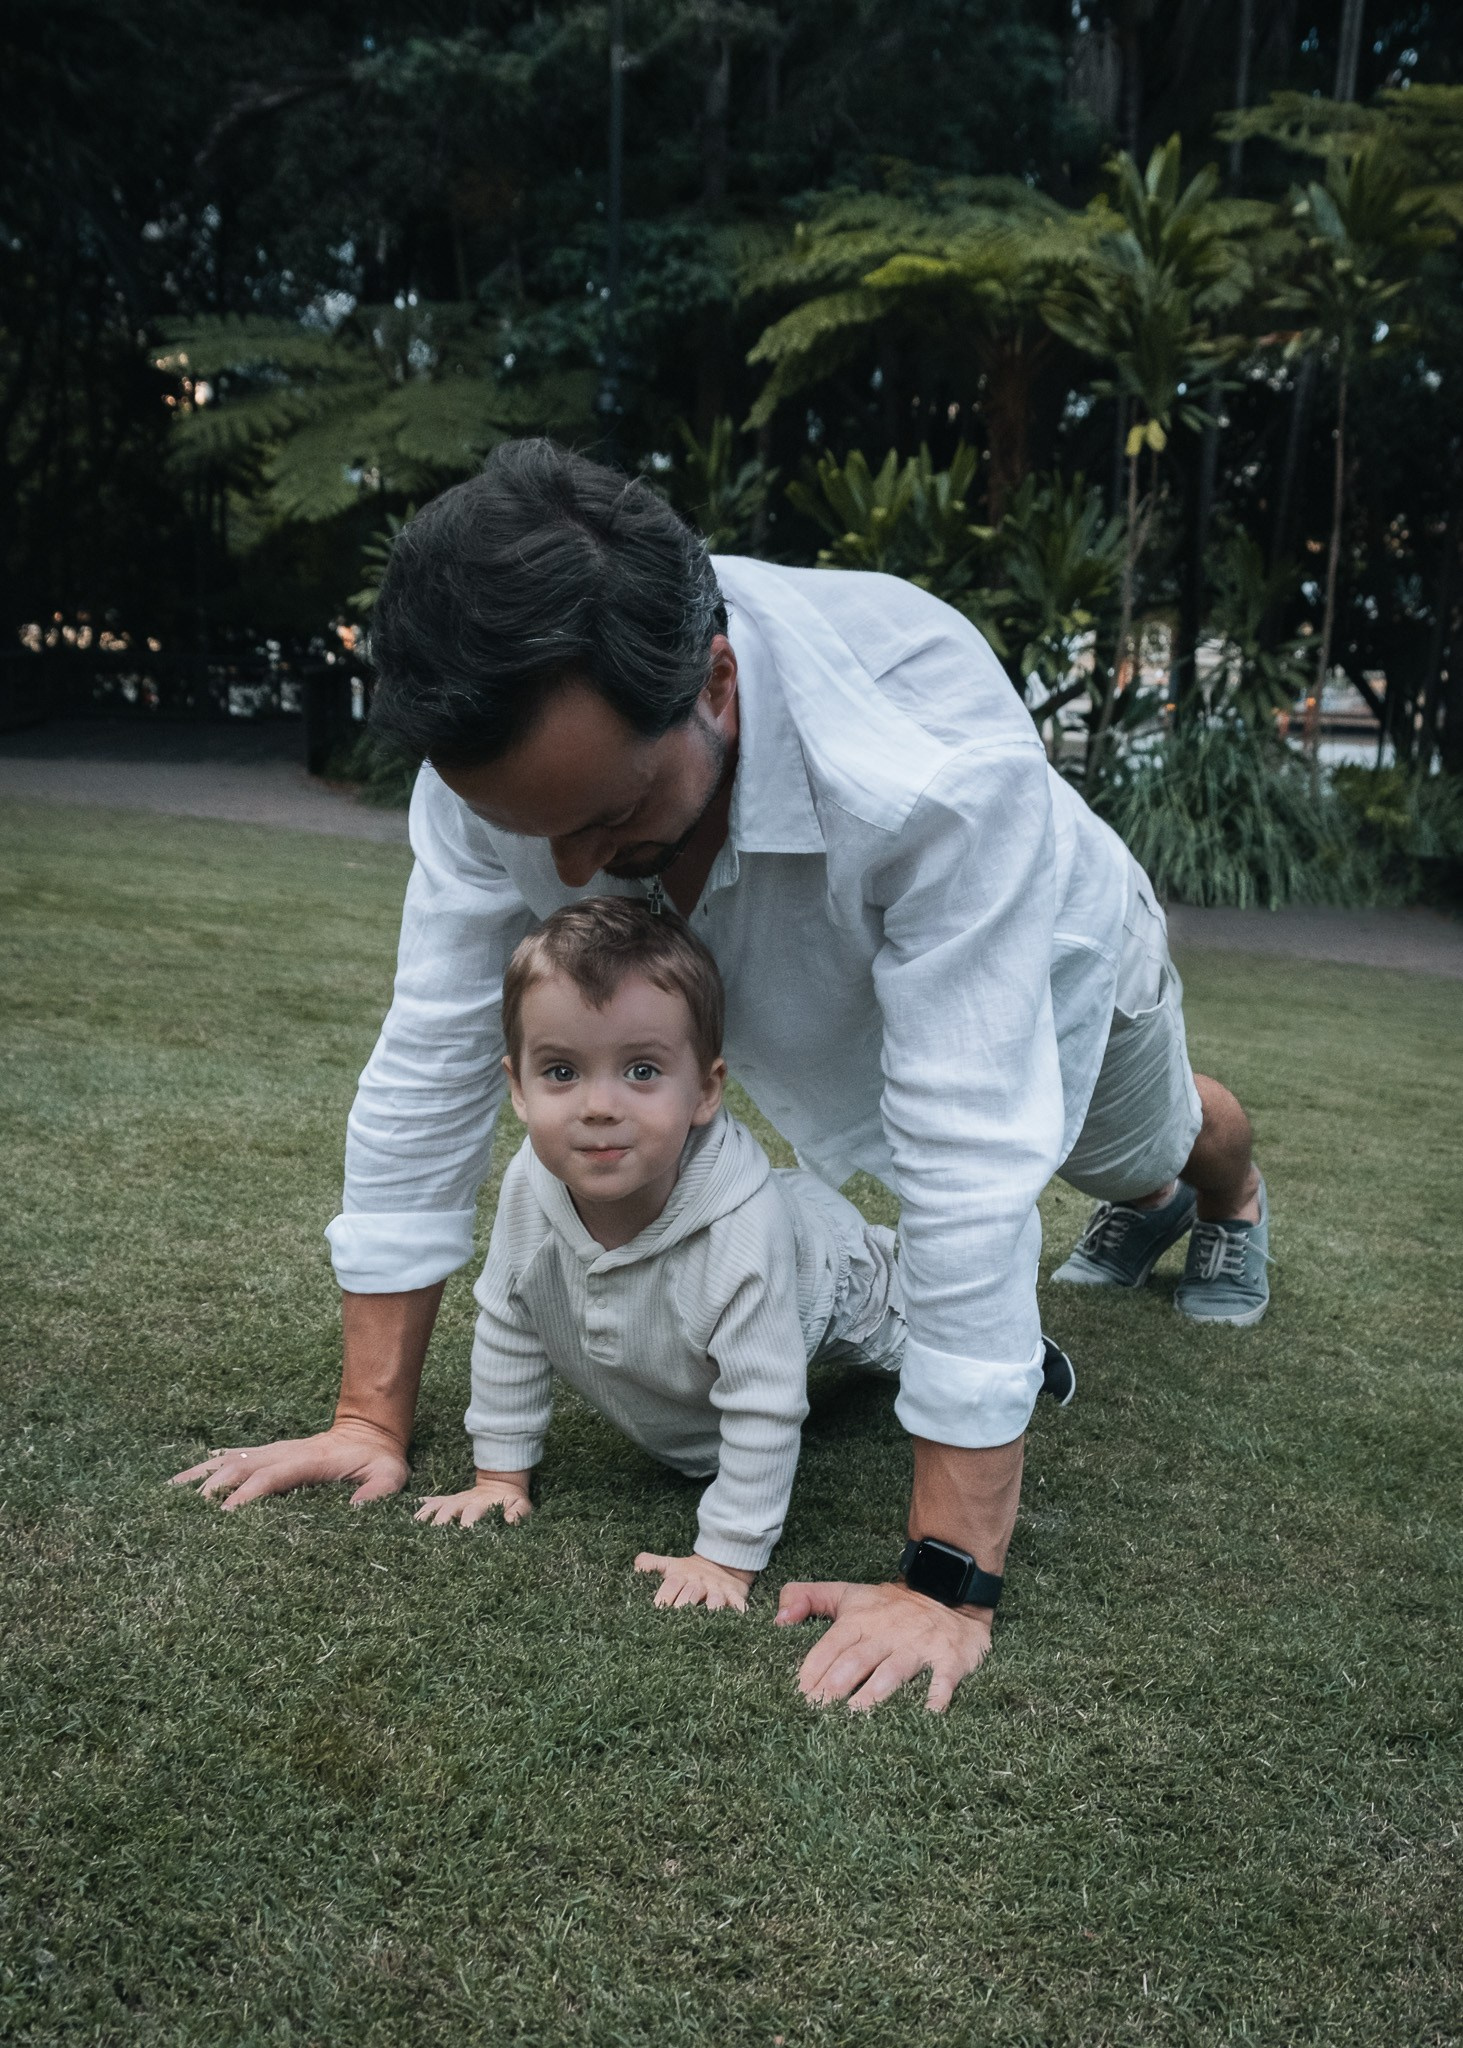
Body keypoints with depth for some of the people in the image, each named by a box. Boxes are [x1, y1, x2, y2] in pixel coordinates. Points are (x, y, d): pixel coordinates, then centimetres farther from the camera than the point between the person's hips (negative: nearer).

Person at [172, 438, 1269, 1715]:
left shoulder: (936, 767, -51)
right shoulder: (505, 747, -36)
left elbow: (971, 1163, -51)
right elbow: (432, 1067, -31)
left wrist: (950, 1584, -48)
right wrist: (374, 1416, -27)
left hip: (1040, 950, -3)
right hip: (823, 1002, 3)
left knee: (1155, 1144, 31)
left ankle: (1235, 1199, 69)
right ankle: (1146, 1212, 69)